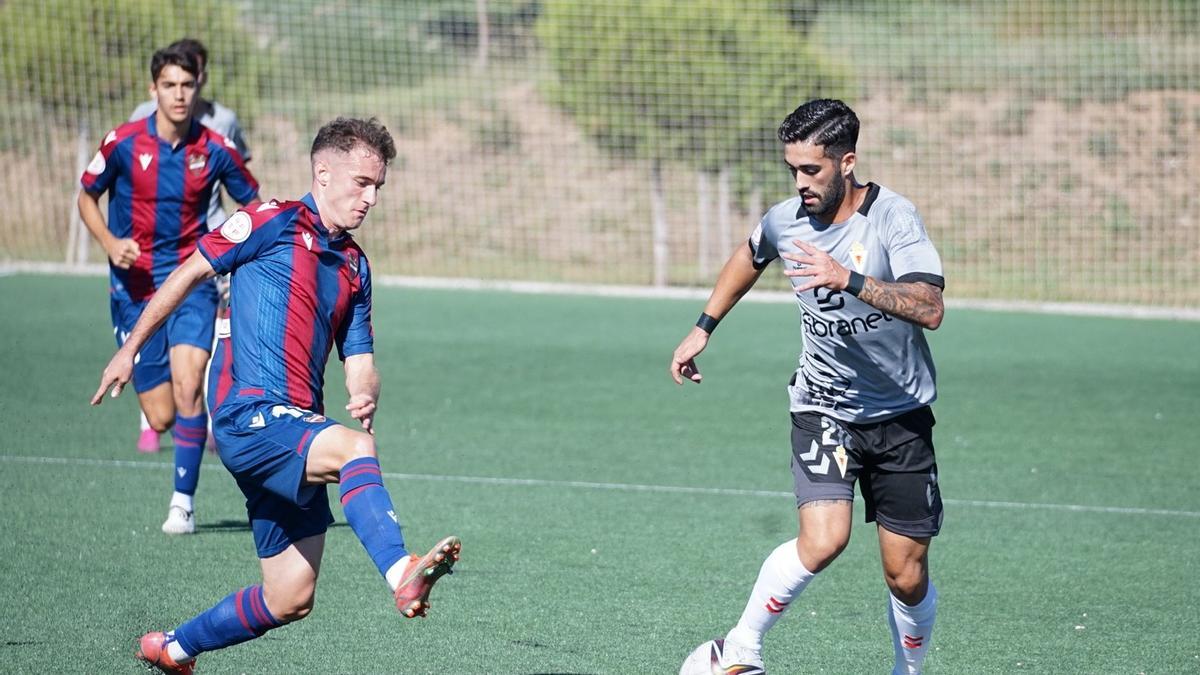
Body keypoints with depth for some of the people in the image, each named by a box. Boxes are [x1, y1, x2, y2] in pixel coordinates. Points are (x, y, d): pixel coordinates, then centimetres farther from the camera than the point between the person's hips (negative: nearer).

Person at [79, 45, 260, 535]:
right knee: (161, 418, -1)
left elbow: (254, 206, 11)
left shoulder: (216, 150, -4)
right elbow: (87, 197, 10)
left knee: (187, 385, -22)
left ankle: (184, 500, -10)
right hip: (134, 287, 1)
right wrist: (109, 242, -8)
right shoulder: (123, 143, -5)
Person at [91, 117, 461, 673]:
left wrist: (365, 396, -7)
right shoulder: (273, 222, -1)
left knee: (290, 599, 7)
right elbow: (189, 273, 6)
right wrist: (129, 350, 8)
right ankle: (402, 574, -56)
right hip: (249, 418, -8)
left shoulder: (355, 266, 19)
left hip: (296, 432, 8)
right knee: (354, 449, -35)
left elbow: (359, 360, 17)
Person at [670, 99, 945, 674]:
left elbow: (929, 309, -31)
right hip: (823, 406, 1)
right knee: (822, 542, -23)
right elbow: (749, 257, 22)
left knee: (906, 574, 2)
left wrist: (849, 280, -41)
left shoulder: (892, 217, -17)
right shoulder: (784, 221, -4)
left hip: (901, 415, -1)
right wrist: (703, 328, 22)